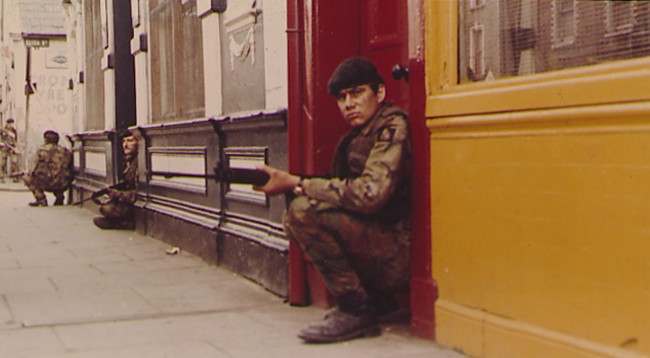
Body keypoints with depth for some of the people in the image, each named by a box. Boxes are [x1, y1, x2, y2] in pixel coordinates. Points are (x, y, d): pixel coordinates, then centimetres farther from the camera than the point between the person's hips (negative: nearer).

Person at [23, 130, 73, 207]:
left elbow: (34, 169, -2)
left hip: (48, 183, -5)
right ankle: (59, 196, 17)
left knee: (26, 178, 16)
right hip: (63, 186, 5)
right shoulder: (65, 151, 11)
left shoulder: (42, 150, -1)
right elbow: (70, 170, 18)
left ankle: (41, 199, 3)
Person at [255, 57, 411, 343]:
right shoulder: (358, 135, 16)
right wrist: (290, 183, -6)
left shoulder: (393, 127, -12)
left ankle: (356, 311, -9)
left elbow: (369, 194, -25)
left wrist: (297, 183, -17)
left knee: (305, 212, -20)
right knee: (293, 219, 12)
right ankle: (376, 300, 11)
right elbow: (339, 190, 11)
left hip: (399, 253, -9)